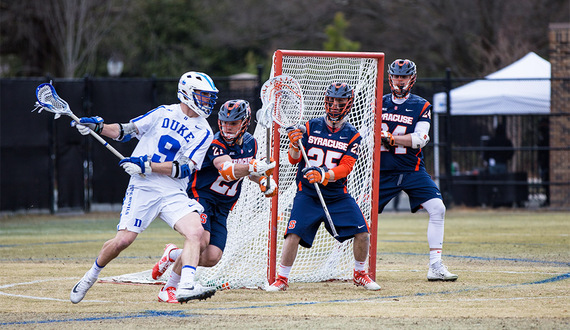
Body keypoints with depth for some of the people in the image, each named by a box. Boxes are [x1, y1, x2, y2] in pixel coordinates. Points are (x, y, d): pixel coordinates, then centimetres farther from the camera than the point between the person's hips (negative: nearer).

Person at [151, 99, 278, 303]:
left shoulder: (250, 143, 4)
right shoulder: (215, 143, -18)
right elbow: (227, 171, -36)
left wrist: (263, 181, 4)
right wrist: (254, 167, -51)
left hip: (223, 206, 6)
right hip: (200, 196, -6)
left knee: (212, 258, -9)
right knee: (201, 241, -30)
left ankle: (173, 254, 21)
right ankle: (169, 290, -17)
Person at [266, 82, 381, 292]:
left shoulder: (352, 136, 2)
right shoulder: (311, 127, 2)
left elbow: (346, 167, -12)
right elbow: (294, 159, 0)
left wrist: (324, 176, -30)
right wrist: (295, 145, -23)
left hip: (338, 195, 1)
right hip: (307, 194, -1)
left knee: (362, 233, -8)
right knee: (294, 233, -18)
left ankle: (360, 274, 16)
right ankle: (281, 279, -4)